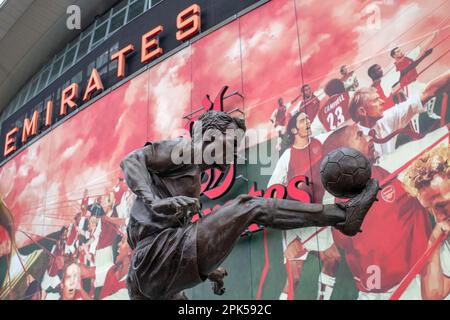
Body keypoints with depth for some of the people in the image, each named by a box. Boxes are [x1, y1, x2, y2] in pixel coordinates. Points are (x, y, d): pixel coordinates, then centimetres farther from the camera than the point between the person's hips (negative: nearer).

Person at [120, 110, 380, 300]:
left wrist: (206, 268, 30)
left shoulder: (193, 176, 32)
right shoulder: (184, 149, 5)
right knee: (250, 207, -13)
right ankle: (342, 215, -9)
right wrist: (153, 201, -29)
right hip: (157, 256, -10)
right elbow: (131, 160, -11)